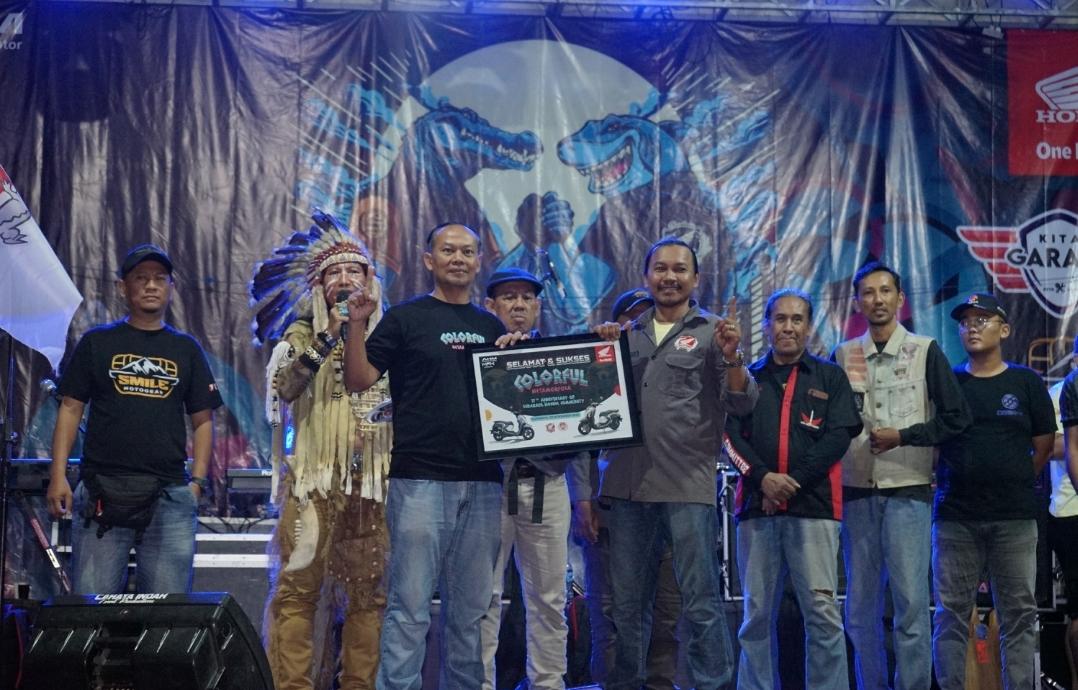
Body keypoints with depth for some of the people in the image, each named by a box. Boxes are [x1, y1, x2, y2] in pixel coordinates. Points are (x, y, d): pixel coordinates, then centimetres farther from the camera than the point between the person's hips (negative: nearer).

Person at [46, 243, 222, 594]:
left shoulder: (186, 349, 13)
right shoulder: (97, 342, 10)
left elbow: (202, 420, 13)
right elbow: (71, 409, 7)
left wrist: (197, 480, 2)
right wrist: (58, 475, -2)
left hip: (169, 494, 1)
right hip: (101, 491, -1)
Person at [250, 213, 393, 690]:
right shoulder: (301, 335, 9)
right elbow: (284, 386, -9)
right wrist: (330, 336, -14)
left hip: (375, 479, 2)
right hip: (314, 476, -2)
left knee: (369, 591, 3)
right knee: (297, 586, -7)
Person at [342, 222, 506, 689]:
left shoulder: (492, 327, 16)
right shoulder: (405, 318, 3)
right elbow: (359, 381, -3)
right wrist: (356, 326, -16)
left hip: (482, 481, 5)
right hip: (420, 479, -4)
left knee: (471, 607, 10)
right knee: (410, 605, -5)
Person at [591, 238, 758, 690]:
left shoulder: (714, 332, 3)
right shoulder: (629, 334, 14)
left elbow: (742, 405, -4)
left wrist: (731, 357, -20)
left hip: (688, 487, -4)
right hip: (627, 484, 4)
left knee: (701, 603, -2)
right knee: (627, 605, 12)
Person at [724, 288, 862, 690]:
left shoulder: (830, 377, 12)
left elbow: (838, 437, 1)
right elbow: (730, 436, 5)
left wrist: (792, 482, -10)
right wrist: (762, 477, -12)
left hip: (813, 508, -2)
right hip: (756, 507, 2)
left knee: (822, 612, -8)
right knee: (757, 614, 4)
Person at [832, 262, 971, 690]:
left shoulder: (926, 352, 3)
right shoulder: (843, 356, 10)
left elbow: (956, 419, -1)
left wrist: (902, 437, -7)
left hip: (908, 490, -3)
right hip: (856, 491, 3)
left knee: (911, 601, -7)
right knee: (861, 604, 7)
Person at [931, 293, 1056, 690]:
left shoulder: (1025, 383, 6)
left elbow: (1044, 445, 11)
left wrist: (1011, 482, 9)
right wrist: (944, 482, 3)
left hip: (1014, 518, 0)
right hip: (955, 516, 0)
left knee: (1019, 613, 3)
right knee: (951, 613, 2)